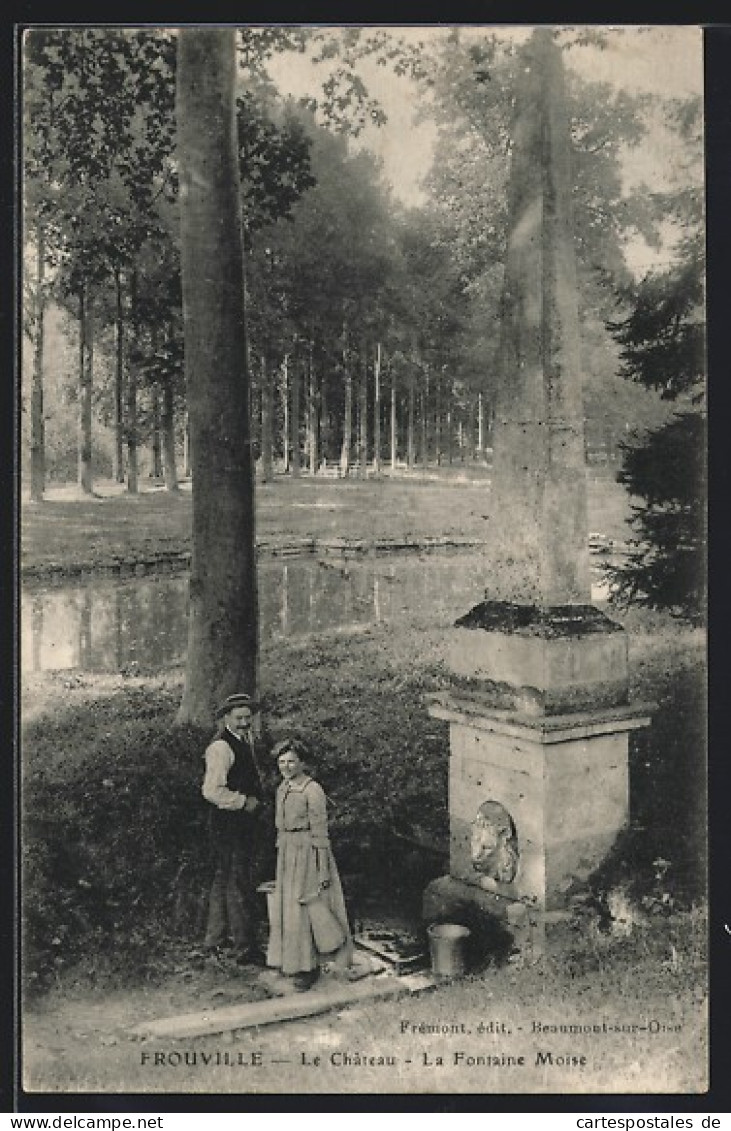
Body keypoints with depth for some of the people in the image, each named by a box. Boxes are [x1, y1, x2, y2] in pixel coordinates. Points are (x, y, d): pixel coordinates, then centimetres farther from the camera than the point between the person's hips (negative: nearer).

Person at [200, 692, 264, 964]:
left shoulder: (245, 740, 12)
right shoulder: (221, 747, -19)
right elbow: (212, 791, -26)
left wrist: (257, 796, 15)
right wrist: (245, 802, -18)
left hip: (242, 822, 10)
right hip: (228, 823, -10)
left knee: (223, 880, 19)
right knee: (238, 884, -3)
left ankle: (215, 939, 32)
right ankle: (244, 948, 5)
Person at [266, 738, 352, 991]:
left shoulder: (312, 790, -16)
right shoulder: (282, 789, 8)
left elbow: (320, 831, -15)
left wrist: (323, 869, -15)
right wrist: (280, 858, 20)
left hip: (308, 853, -8)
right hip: (287, 853, 8)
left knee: (303, 910, -3)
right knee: (285, 908, 13)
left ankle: (310, 967, 10)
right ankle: (292, 960, 28)